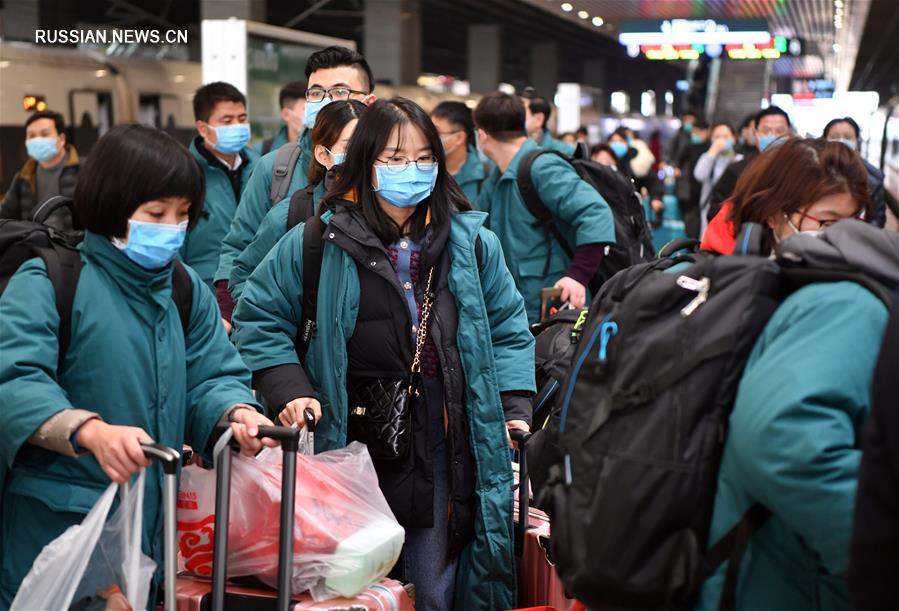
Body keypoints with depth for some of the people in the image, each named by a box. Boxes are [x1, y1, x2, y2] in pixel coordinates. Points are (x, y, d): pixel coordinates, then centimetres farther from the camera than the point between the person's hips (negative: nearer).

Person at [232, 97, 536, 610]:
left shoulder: (473, 242, 6)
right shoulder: (318, 242, -2)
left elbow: (509, 331, 12)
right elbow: (259, 318, 4)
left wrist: (515, 411, 1)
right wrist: (291, 391, -8)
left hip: (444, 449, 2)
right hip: (351, 447, -2)